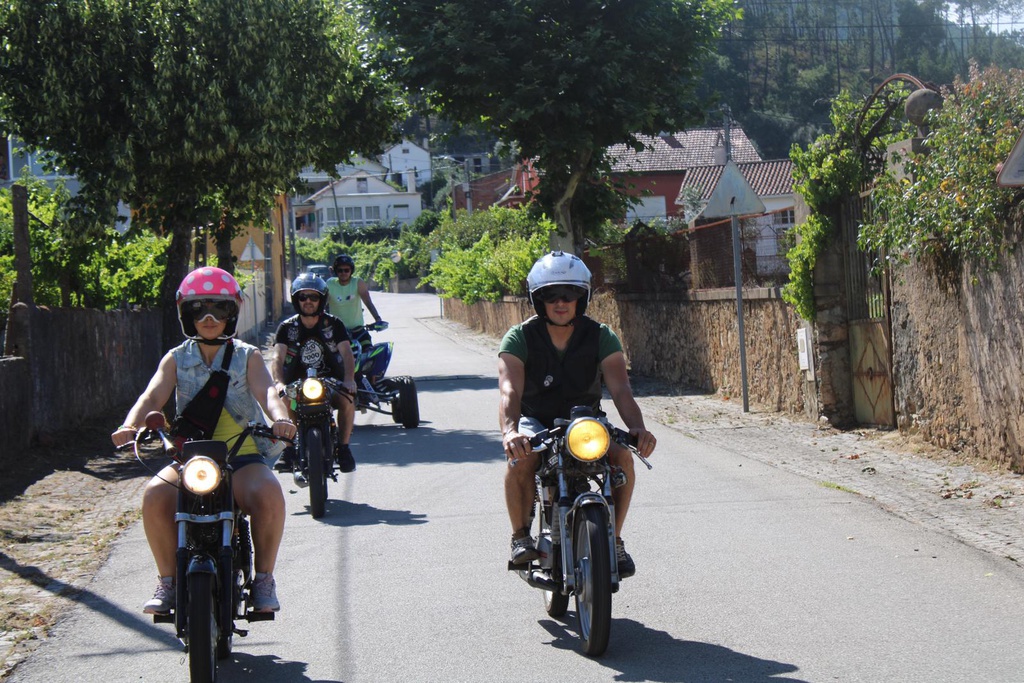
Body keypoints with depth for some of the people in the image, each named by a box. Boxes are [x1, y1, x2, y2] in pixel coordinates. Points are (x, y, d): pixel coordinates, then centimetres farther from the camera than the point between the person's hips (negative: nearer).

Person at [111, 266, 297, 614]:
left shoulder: (248, 357, 8)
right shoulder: (177, 359, 12)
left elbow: (265, 391, -10)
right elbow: (153, 395, -5)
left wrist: (280, 417, -34)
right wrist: (130, 425, -27)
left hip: (243, 455, -1)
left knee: (268, 494, -33)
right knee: (155, 494, -29)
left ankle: (264, 578, -12)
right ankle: (168, 580, -11)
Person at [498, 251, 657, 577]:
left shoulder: (602, 337, -8)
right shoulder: (519, 338, -12)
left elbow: (620, 389, -20)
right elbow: (509, 391, -27)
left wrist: (637, 428, -41)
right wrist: (510, 430, -49)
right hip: (536, 421, -1)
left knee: (622, 456, -28)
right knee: (521, 457, -35)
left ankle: (614, 539, -8)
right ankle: (520, 535, -12)